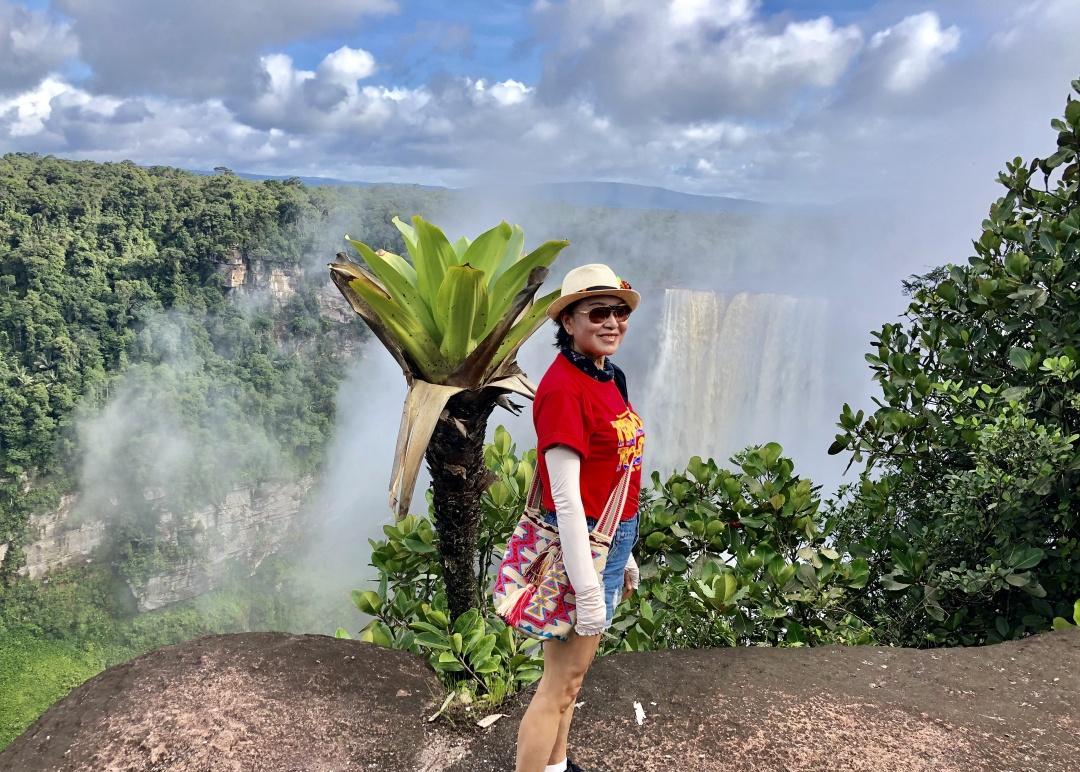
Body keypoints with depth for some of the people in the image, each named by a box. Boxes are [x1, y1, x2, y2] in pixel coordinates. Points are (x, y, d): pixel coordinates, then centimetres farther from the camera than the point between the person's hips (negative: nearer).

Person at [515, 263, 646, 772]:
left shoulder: (609, 377, 6)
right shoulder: (563, 387, -21)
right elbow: (566, 496, -23)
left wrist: (625, 555, 17)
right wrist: (587, 590, -22)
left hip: (611, 540, 9)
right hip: (579, 545, -9)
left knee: (572, 671, 22)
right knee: (561, 682, 3)